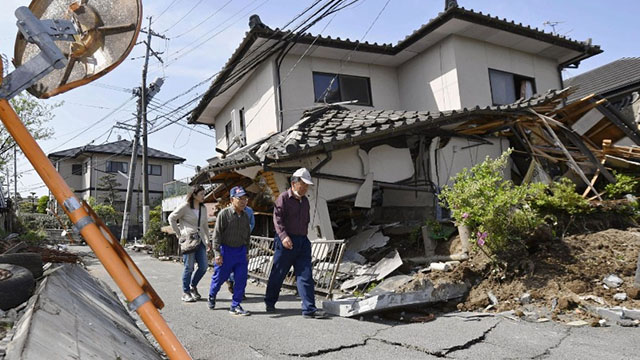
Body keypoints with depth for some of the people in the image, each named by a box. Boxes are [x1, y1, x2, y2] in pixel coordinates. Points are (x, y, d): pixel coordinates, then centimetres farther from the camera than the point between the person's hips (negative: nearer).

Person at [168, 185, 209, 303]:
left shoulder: (203, 208, 13)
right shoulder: (185, 207, -5)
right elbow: (171, 218, 0)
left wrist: (207, 240, 16)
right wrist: (179, 233, -3)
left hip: (200, 240, 6)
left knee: (204, 266, 2)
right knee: (189, 267, -2)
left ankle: (193, 286, 24)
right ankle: (185, 292, 13)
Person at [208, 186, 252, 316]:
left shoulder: (245, 216, 5)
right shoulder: (224, 213, -12)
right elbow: (217, 234, -12)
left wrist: (246, 251, 16)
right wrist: (217, 253, -16)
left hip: (241, 251, 5)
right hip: (226, 250, -4)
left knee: (241, 279, 0)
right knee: (219, 277, 9)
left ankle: (235, 305, 11)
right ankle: (212, 296, 38)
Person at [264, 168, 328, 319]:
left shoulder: (305, 200, 16)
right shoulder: (283, 198, -6)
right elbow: (277, 218, -15)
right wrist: (283, 236, -25)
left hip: (302, 241, 6)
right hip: (286, 241, -6)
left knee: (305, 275, 0)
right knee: (278, 273, 7)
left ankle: (309, 309, 0)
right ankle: (270, 303, 26)